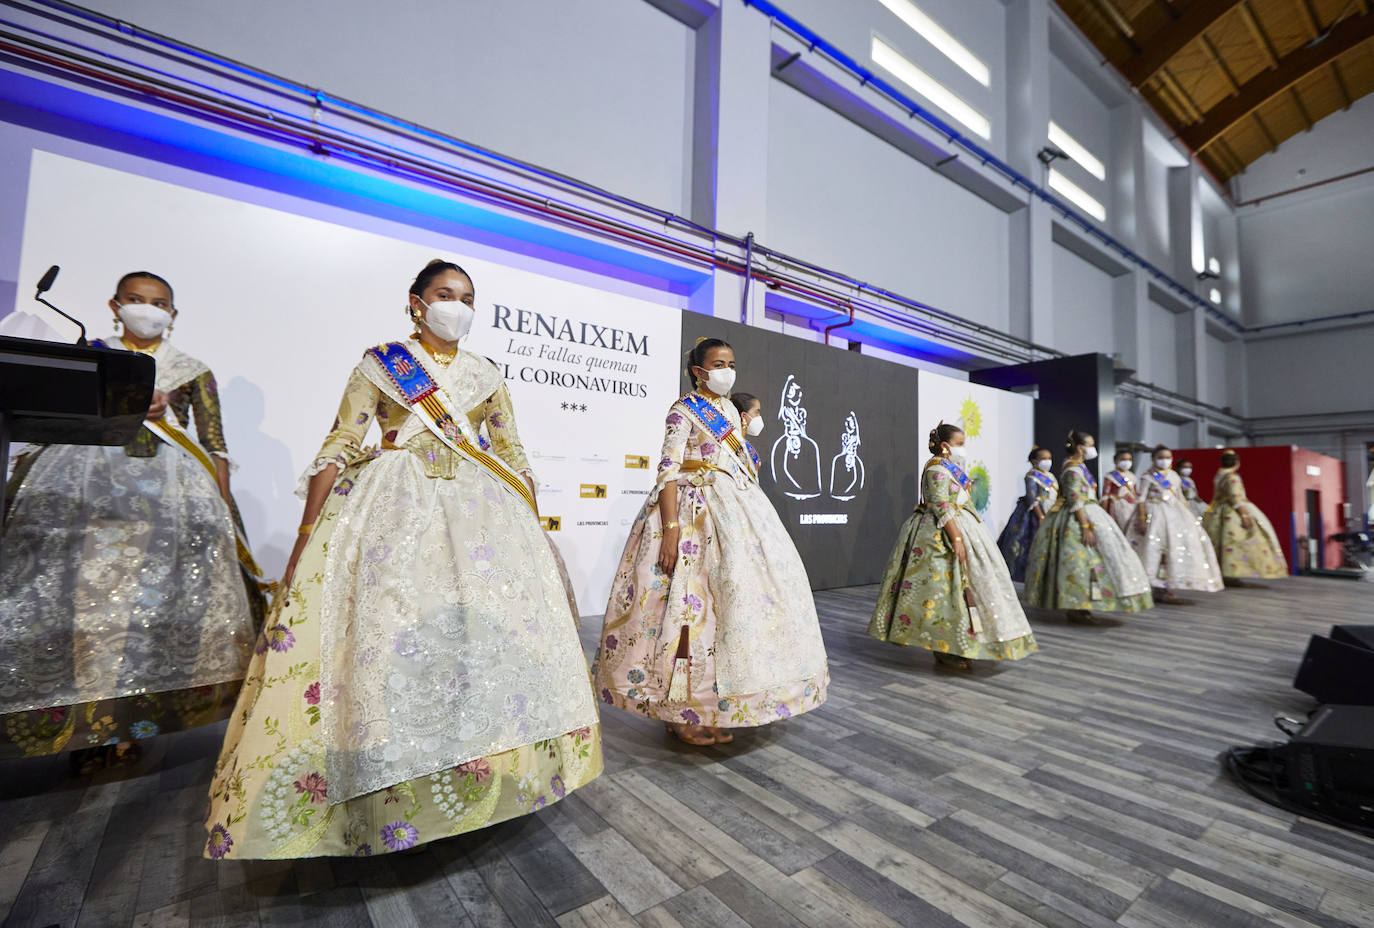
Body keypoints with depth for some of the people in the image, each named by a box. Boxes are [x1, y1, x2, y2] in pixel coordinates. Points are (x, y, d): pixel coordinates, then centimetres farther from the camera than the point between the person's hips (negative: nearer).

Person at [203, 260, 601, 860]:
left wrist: (535, 531, 7)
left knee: (496, 621, -6)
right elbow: (338, 449, 1)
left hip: (477, 507, 3)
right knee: (384, 623, -10)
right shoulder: (380, 363, 6)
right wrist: (307, 533, -6)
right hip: (394, 507, -2)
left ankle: (482, 769, 11)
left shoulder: (485, 376, 13)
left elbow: (514, 456, 13)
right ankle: (377, 795, 7)